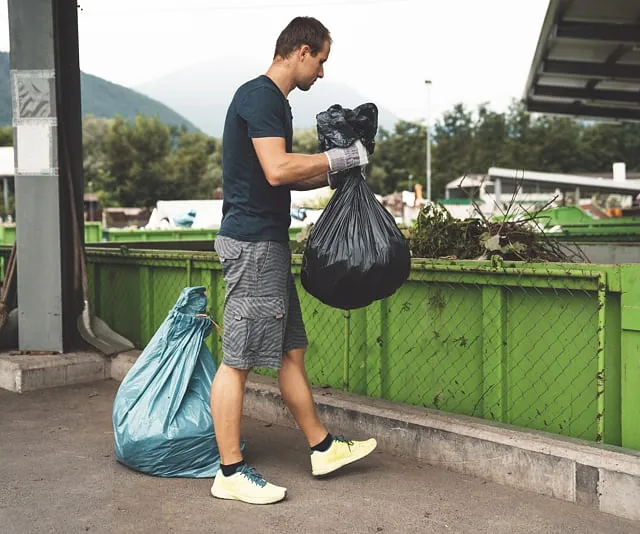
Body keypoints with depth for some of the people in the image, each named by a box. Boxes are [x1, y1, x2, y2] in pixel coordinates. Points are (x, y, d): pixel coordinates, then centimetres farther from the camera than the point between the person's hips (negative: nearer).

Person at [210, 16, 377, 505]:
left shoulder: (273, 100, 19)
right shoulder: (260, 96, -12)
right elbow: (277, 170, -24)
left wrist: (331, 176, 12)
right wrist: (341, 158, -13)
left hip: (269, 243, 11)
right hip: (251, 242, -11)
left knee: (291, 350, 15)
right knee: (238, 358, -4)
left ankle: (324, 448, 25)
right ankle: (231, 473, 4)